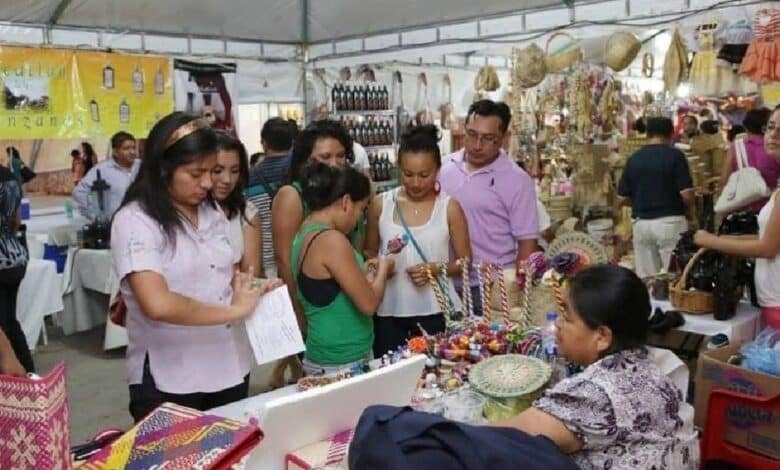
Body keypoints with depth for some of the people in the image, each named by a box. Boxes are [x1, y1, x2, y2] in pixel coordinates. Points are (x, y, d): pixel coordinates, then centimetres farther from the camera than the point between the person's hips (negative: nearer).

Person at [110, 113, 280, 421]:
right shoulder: (134, 221, -14)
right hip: (168, 382, -6)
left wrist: (249, 288, -1)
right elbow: (158, 305, -27)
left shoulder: (212, 213, 7)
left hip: (230, 369, 7)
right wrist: (234, 310, -20)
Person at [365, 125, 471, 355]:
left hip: (436, 311, -1)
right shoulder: (381, 204, 2)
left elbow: (465, 261, 2)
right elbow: (369, 251, 13)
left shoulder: (449, 207, -2)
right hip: (389, 311, 2)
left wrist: (437, 268, -16)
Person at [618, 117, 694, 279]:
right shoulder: (675, 155, -6)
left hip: (641, 224, 4)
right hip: (670, 222, -4)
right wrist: (678, 205, 10)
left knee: (646, 280, 7)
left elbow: (622, 199, 7)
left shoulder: (633, 159, 5)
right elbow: (687, 196, -12)